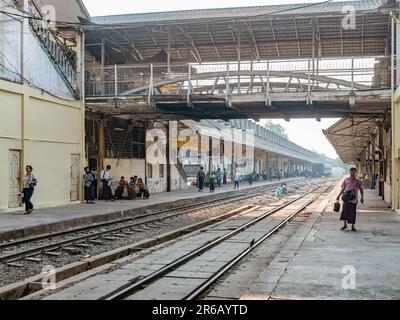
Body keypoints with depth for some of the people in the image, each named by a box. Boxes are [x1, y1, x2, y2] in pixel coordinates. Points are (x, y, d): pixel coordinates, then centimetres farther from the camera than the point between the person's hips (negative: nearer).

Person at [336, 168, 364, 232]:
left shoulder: (358, 182, 0)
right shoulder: (346, 180, 4)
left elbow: (361, 190, 6)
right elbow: (343, 188, 12)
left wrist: (362, 197, -6)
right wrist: (339, 195, 8)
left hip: (353, 199, -1)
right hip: (346, 198, 1)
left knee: (353, 213, 3)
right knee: (345, 211, 3)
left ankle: (353, 226, 18)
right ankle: (345, 224, 22)